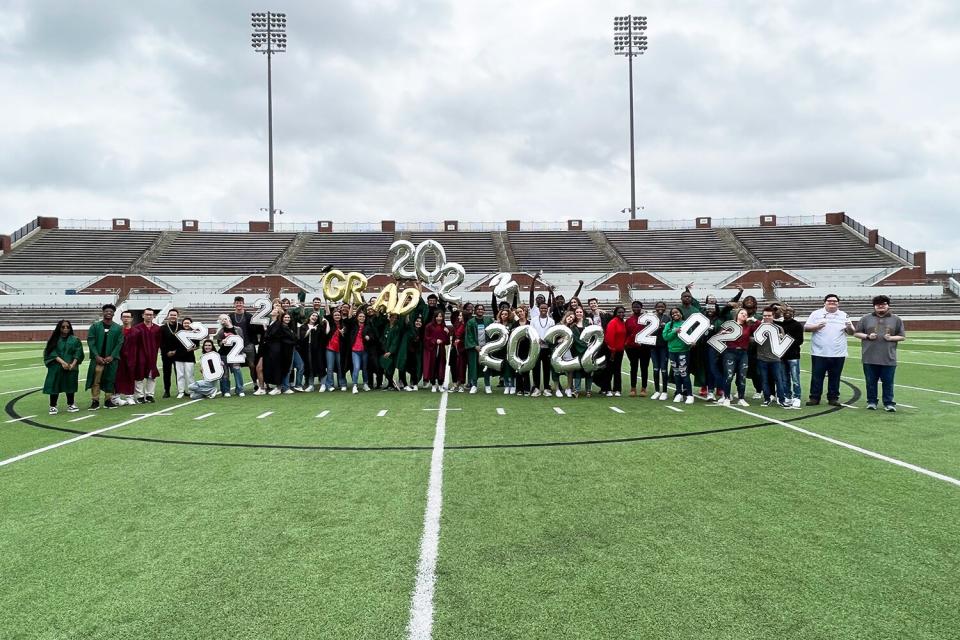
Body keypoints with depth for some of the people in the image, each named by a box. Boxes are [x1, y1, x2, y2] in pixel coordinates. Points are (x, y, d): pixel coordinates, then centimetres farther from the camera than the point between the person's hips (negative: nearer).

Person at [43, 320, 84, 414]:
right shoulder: (54, 340, 3)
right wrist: (62, 362, -20)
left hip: (71, 368, 1)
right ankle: (53, 406, 7)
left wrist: (73, 364, -15)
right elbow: (52, 353, -6)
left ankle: (70, 405, 18)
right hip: (56, 368, -1)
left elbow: (78, 353, -1)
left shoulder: (74, 340, 4)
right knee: (55, 386, -1)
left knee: (70, 386, 7)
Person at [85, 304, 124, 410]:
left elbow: (119, 343, 1)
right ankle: (95, 401, 4)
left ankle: (108, 400, 15)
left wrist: (112, 356, -10)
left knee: (110, 380, 5)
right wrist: (96, 356, -10)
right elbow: (90, 341, 0)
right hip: (97, 358, -1)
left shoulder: (118, 328, 5)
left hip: (111, 359, 1)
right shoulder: (95, 326, 3)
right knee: (95, 380, -2)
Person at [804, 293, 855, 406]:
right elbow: (806, 328, 1)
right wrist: (816, 326, -17)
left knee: (835, 377, 6)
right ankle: (814, 398, 6)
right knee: (816, 377, 0)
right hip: (819, 353, -2)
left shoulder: (844, 315, 12)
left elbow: (851, 333, 11)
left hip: (838, 354, 2)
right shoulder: (816, 314, 6)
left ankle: (833, 398, 15)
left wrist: (849, 327, -11)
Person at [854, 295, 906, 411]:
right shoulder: (866, 319, 7)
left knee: (888, 382, 2)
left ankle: (888, 403, 11)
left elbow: (902, 337, 9)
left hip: (888, 359, 0)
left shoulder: (896, 320, 7)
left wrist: (891, 338, -9)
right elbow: (857, 333, 9)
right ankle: (871, 401, 19)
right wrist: (867, 336, -8)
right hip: (869, 358, 1)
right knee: (871, 382, 8)